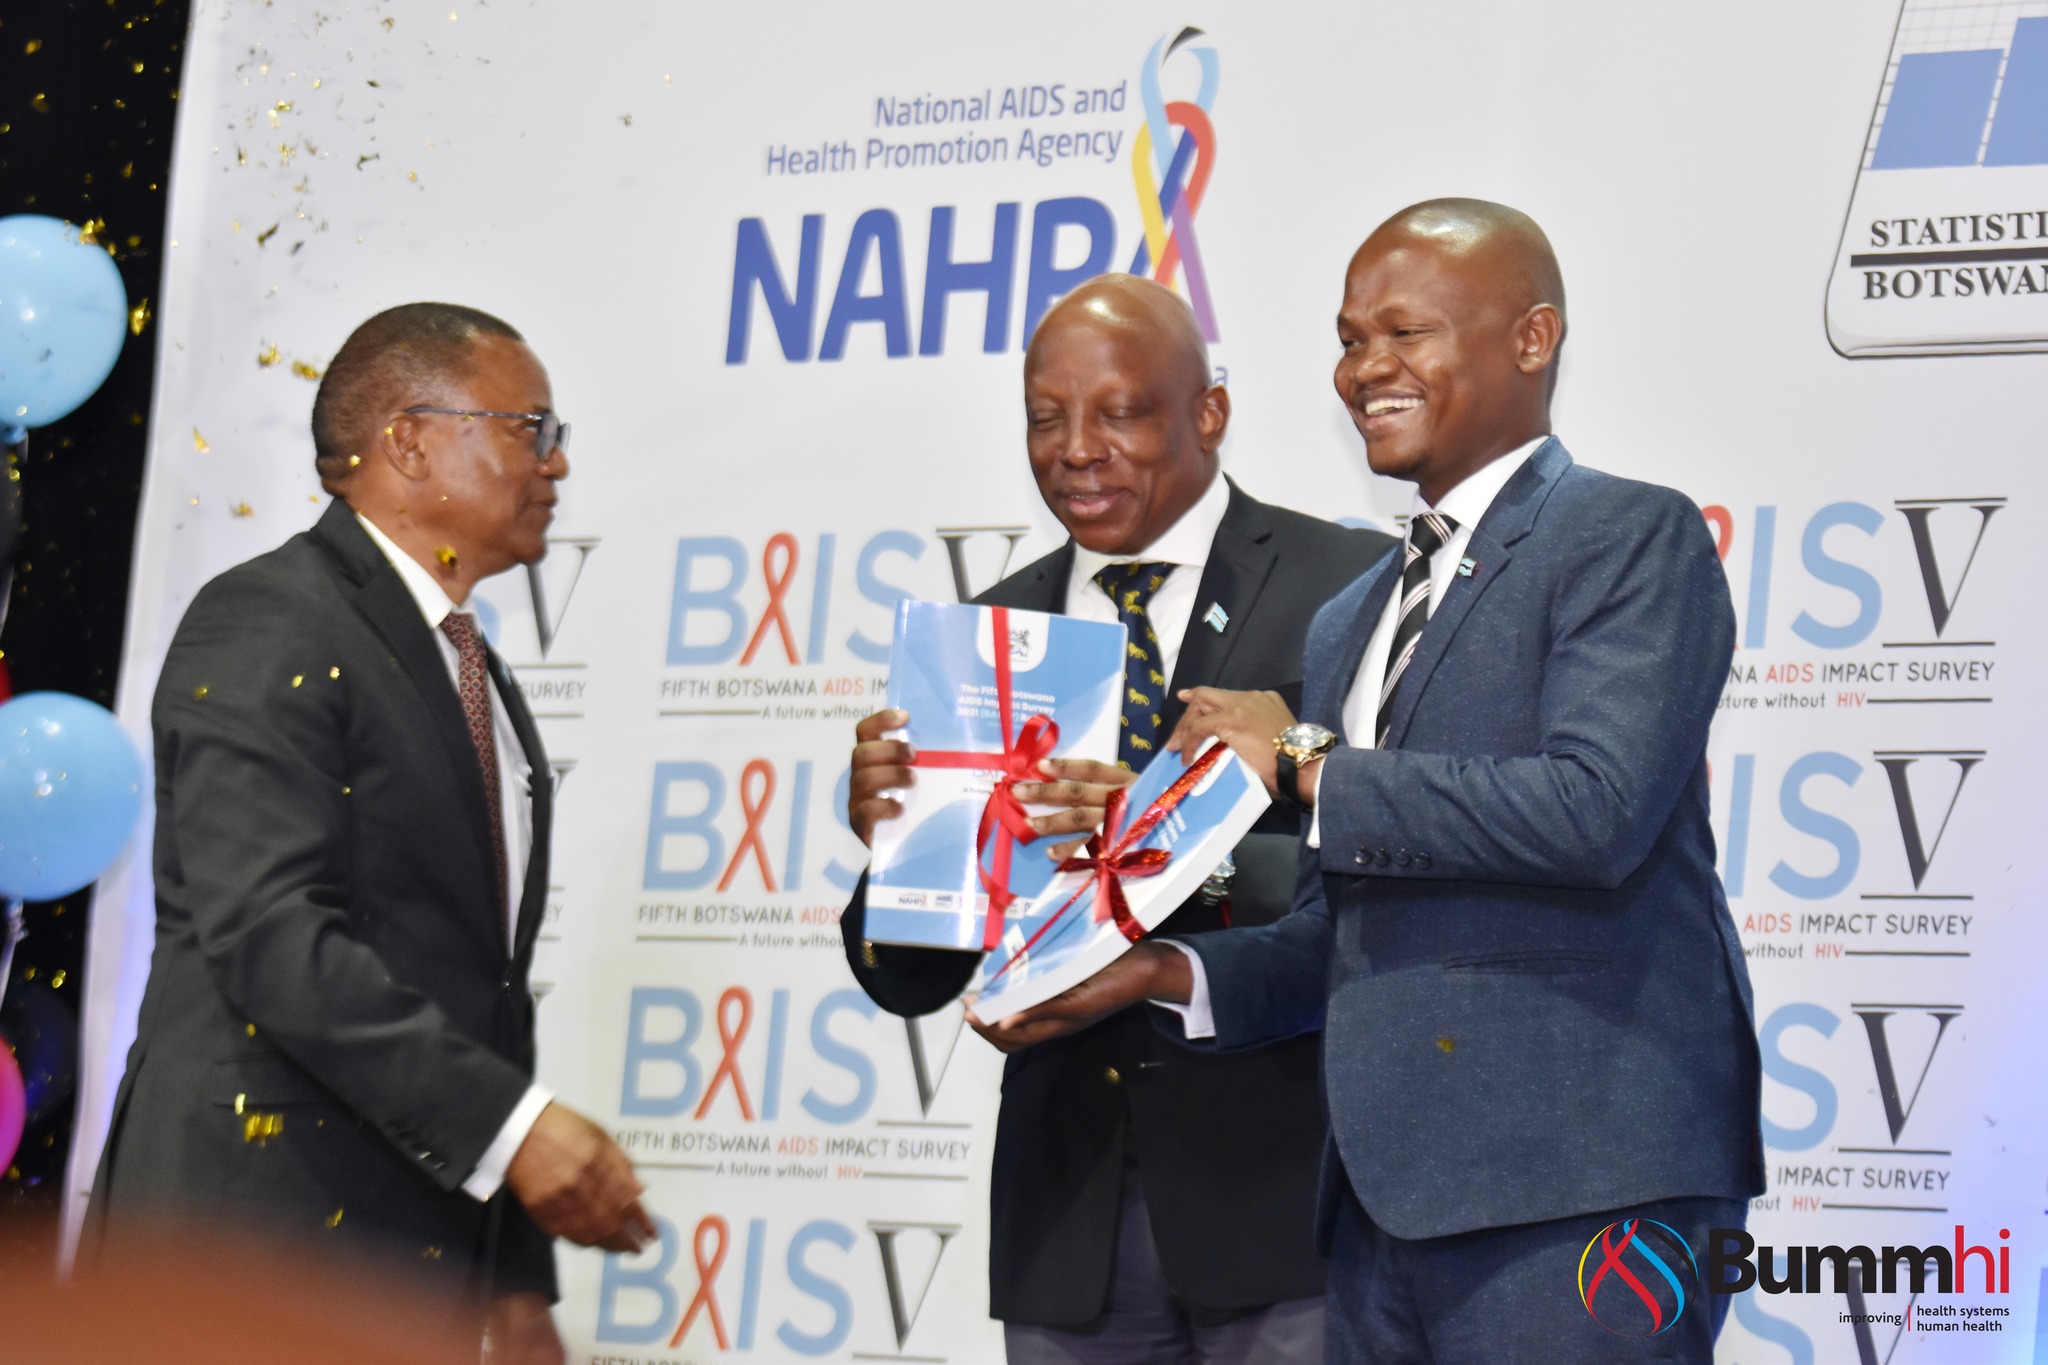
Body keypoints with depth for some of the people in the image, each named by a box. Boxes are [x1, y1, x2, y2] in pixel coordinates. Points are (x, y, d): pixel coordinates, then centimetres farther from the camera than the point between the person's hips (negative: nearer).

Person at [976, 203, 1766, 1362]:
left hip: (1573, 1192, -7)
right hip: (1387, 1202, 7)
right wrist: (1168, 972, 7)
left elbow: (1594, 808, -18)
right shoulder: (1352, 621, 22)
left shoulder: (1633, 540, -3)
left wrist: (1309, 763, -9)